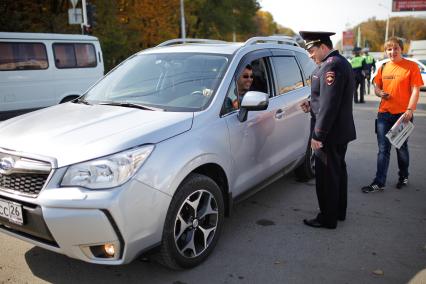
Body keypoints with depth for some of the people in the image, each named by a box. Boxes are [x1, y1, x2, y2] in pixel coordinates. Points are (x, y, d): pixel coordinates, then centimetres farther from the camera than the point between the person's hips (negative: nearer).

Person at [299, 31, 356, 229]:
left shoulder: (331, 66, -20)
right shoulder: (340, 62, 13)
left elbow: (329, 104, -24)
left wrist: (318, 134, -20)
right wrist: (312, 105, 8)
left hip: (329, 133, -11)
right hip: (342, 131, 11)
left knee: (326, 177, 0)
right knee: (338, 171, 20)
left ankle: (328, 218, 13)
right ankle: (339, 211, 34)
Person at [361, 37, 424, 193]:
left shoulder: (411, 66, -4)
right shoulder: (383, 68, 8)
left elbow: (415, 91, -8)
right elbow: (376, 87, 18)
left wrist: (410, 110, -20)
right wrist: (380, 93, -5)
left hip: (402, 114, -3)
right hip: (384, 114, 3)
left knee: (401, 148, 12)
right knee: (383, 149, 4)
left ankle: (403, 177, 33)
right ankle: (379, 183, 7)